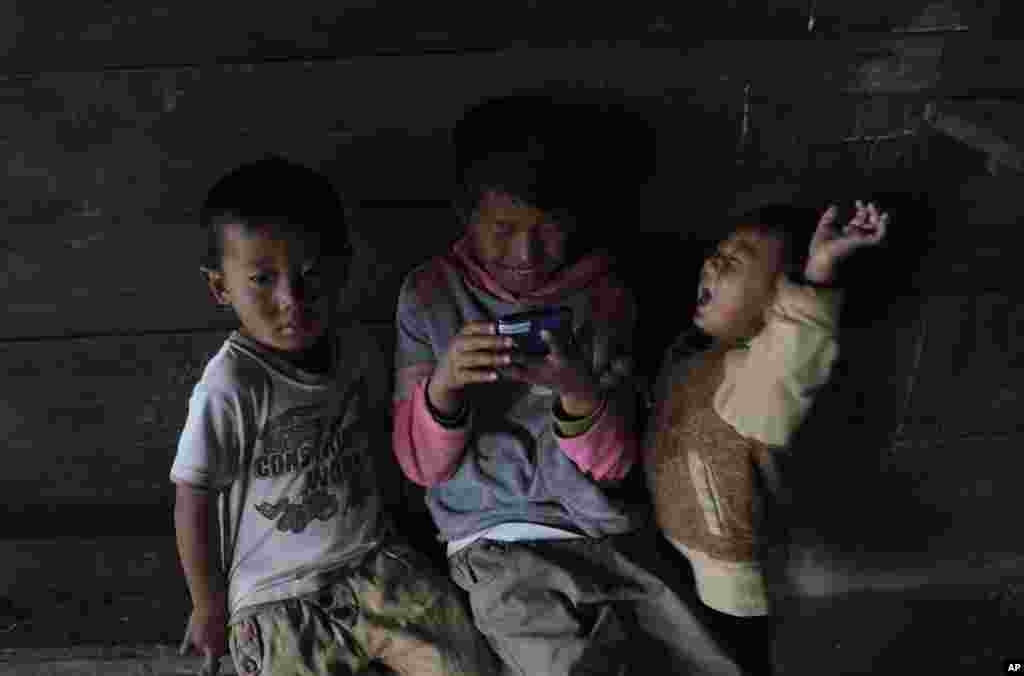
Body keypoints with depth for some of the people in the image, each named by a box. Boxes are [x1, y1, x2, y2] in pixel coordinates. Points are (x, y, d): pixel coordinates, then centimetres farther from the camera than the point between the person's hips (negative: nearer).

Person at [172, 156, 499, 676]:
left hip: (371, 560, 4)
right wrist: (210, 610, -2)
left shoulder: (356, 353, -5)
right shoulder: (229, 386, -21)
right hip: (278, 595, -3)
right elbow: (194, 506, -11)